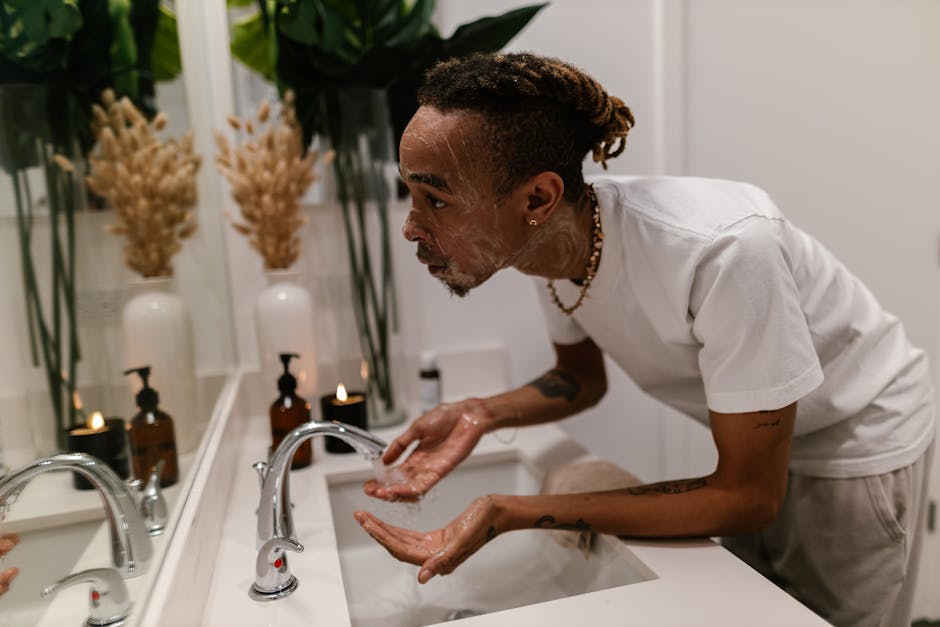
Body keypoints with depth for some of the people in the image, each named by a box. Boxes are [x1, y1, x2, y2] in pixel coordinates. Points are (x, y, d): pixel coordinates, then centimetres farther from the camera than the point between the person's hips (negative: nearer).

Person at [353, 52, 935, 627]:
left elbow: (748, 497, -29)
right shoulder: (548, 240, -18)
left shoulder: (723, 250, -40)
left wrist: (509, 512, -35)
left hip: (860, 442, -5)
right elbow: (582, 377, 0)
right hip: (753, 438, 5)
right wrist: (482, 414, -20)